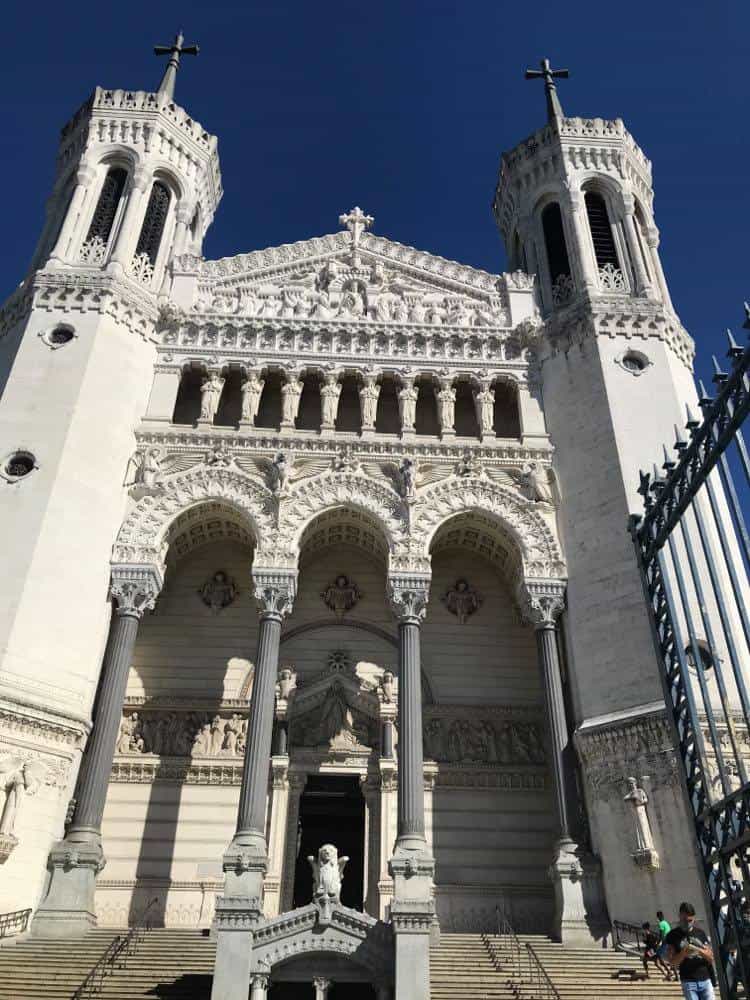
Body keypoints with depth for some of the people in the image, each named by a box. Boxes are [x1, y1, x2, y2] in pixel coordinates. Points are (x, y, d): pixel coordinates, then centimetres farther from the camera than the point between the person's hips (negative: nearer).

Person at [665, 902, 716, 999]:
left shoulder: (701, 933, 8)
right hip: (688, 982, -2)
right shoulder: (673, 935, -1)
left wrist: (700, 950, -14)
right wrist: (683, 953, -21)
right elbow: (672, 962, -3)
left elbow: (711, 957, 6)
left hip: (706, 980, 2)